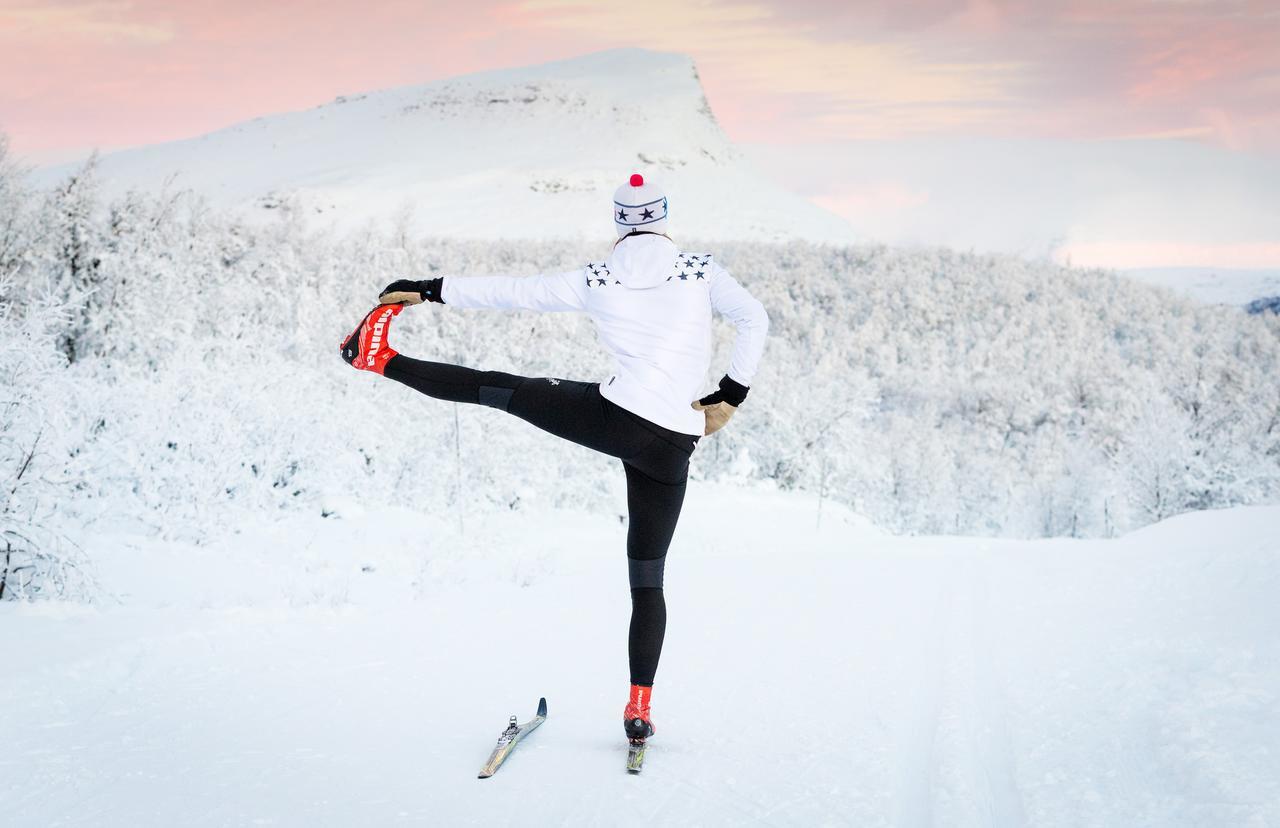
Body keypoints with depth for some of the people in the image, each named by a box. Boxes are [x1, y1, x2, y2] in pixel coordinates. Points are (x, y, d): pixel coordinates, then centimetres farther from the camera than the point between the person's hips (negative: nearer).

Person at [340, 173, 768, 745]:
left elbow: (513, 293, 12)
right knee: (648, 576, 10)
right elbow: (754, 318, -2)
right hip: (673, 448, 2)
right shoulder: (701, 271, 7)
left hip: (614, 417, -1)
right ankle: (639, 710, 8)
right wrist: (730, 398, 2)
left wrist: (431, 289, 21)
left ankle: (382, 358, 23)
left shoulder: (596, 282, 7)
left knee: (505, 390, 17)